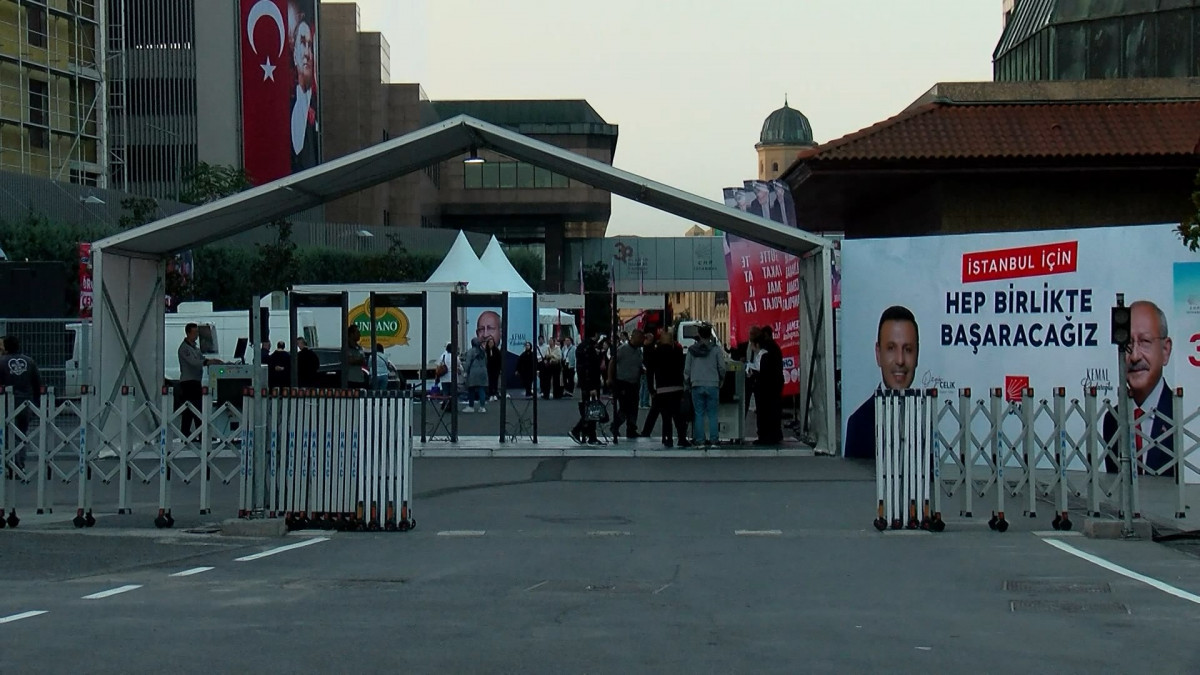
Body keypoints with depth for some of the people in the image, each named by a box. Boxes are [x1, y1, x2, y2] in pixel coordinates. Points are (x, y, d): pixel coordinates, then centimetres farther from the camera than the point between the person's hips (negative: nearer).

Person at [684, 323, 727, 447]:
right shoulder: (716, 349, -4)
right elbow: (722, 368, -1)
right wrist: (720, 381, 16)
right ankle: (713, 439, 1)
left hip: (697, 385, 1)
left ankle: (699, 439, 3)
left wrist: (687, 384, 17)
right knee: (712, 414, 4)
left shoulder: (692, 350, 1)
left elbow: (687, 369, 5)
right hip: (713, 385, -1)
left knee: (699, 414, 5)